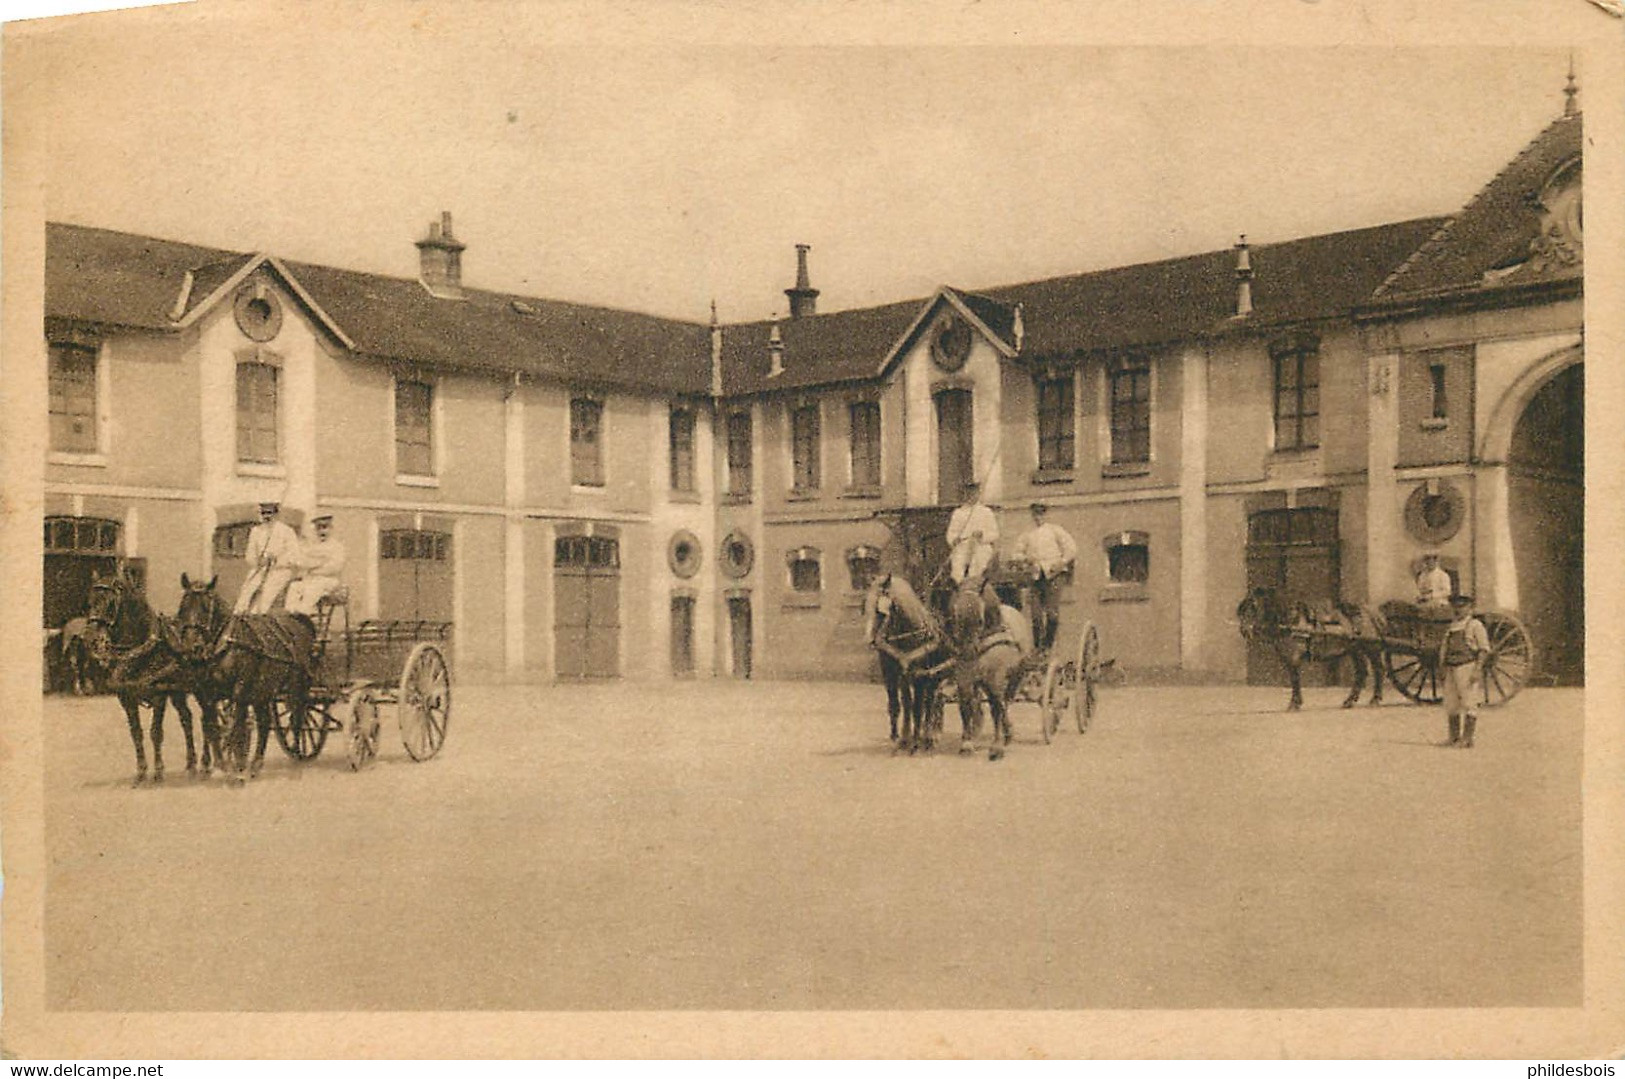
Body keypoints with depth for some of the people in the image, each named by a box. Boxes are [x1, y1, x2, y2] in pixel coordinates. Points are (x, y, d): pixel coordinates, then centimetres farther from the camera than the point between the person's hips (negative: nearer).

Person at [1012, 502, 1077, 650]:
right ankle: (1038, 645, 3)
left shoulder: (1055, 530, 7)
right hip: (1035, 576, 3)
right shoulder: (1027, 534, 15)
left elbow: (1071, 549, 5)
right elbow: (1018, 552, 20)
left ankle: (1048, 643, -1)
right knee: (1036, 614, -2)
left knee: (1052, 613, -10)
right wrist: (1026, 558, -2)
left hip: (1052, 575, -3)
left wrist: (1060, 564, -5)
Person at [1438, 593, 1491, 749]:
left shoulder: (1475, 625, 0)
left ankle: (1467, 739, -6)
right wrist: (1442, 665, 9)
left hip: (1468, 668, -7)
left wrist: (1477, 670, -15)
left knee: (1469, 704, -7)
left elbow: (1484, 649, -6)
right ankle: (1454, 737, 15)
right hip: (1451, 670, 7)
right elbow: (1443, 647, 24)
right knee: (1451, 705, 7)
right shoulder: (1450, 628, 19)